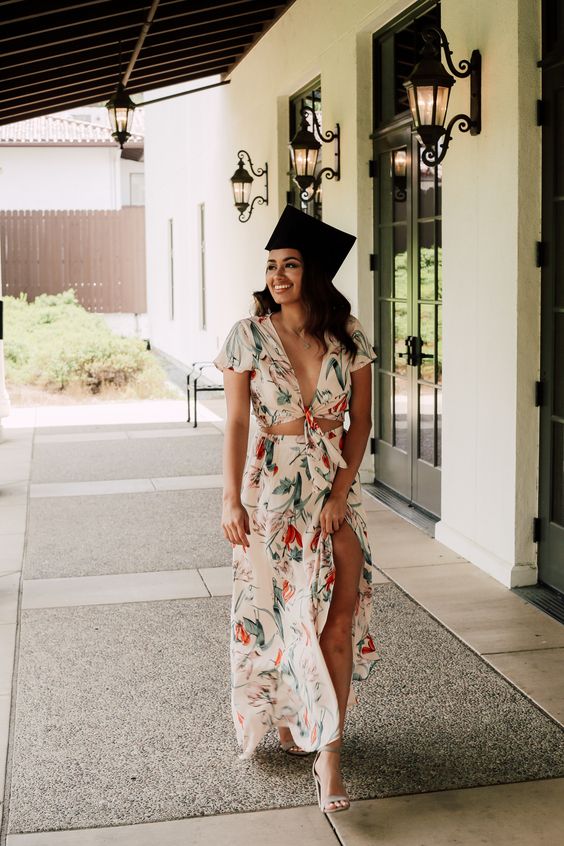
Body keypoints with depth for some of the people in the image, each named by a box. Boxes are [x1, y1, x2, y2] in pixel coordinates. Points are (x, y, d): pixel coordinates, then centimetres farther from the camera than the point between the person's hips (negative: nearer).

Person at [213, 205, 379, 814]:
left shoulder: (348, 336, 0)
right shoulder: (248, 335, -4)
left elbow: (360, 421, 2)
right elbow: (236, 423, -5)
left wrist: (340, 491, -7)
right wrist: (231, 499, -10)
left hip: (337, 483, 1)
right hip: (273, 483, -1)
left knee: (339, 618, -6)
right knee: (276, 608, 9)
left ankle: (328, 754, 1)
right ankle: (283, 716, 34)